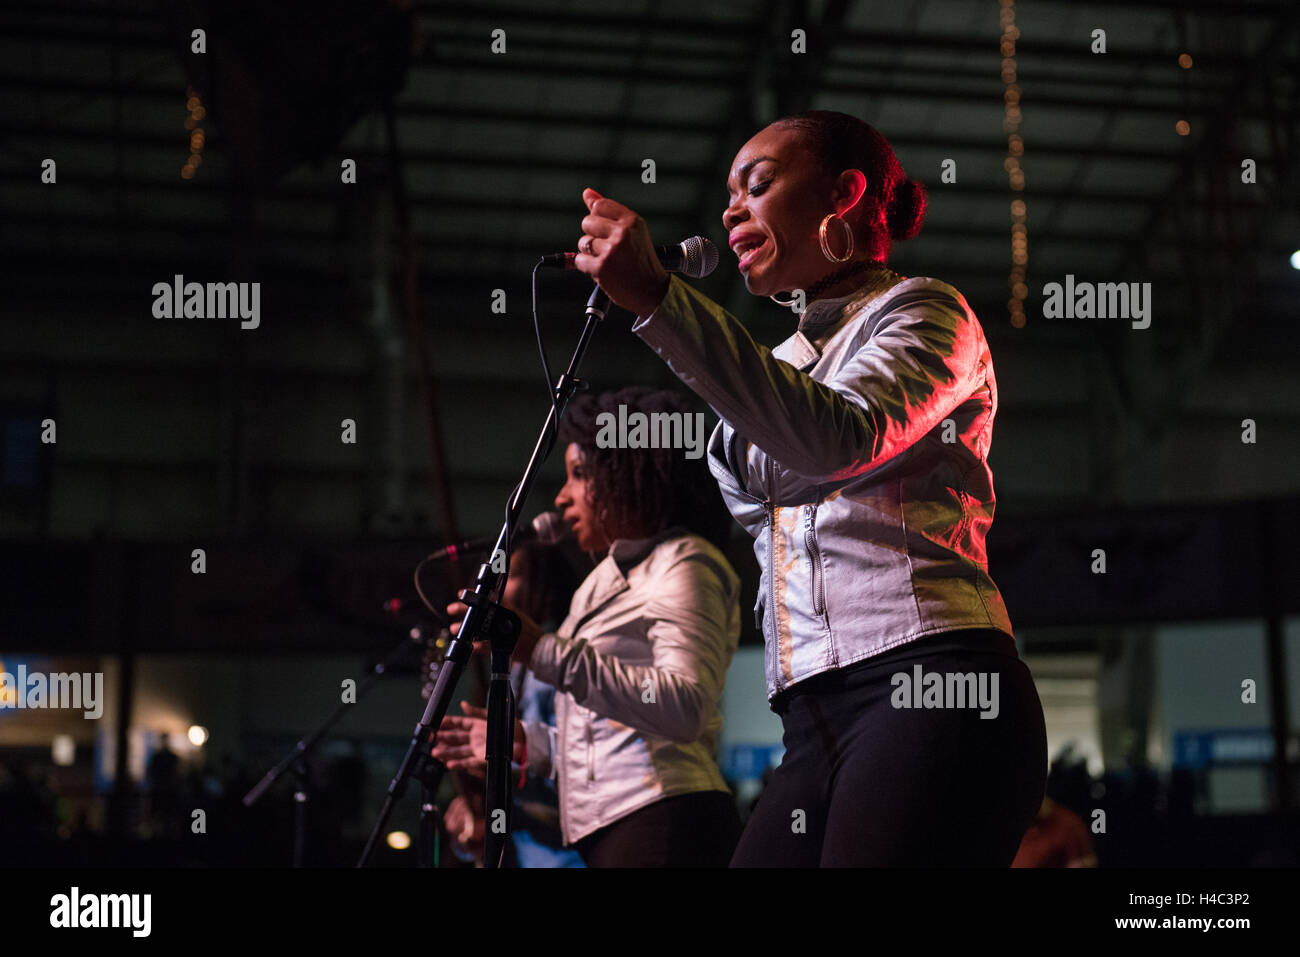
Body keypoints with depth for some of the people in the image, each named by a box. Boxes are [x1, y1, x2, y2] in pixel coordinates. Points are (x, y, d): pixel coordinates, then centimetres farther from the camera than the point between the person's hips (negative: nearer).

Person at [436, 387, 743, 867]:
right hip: (611, 834, 9)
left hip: (664, 826, -8)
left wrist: (543, 651, -22)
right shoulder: (614, 578, 27)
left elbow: (684, 708, -19)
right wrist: (524, 742, 22)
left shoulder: (683, 564, -1)